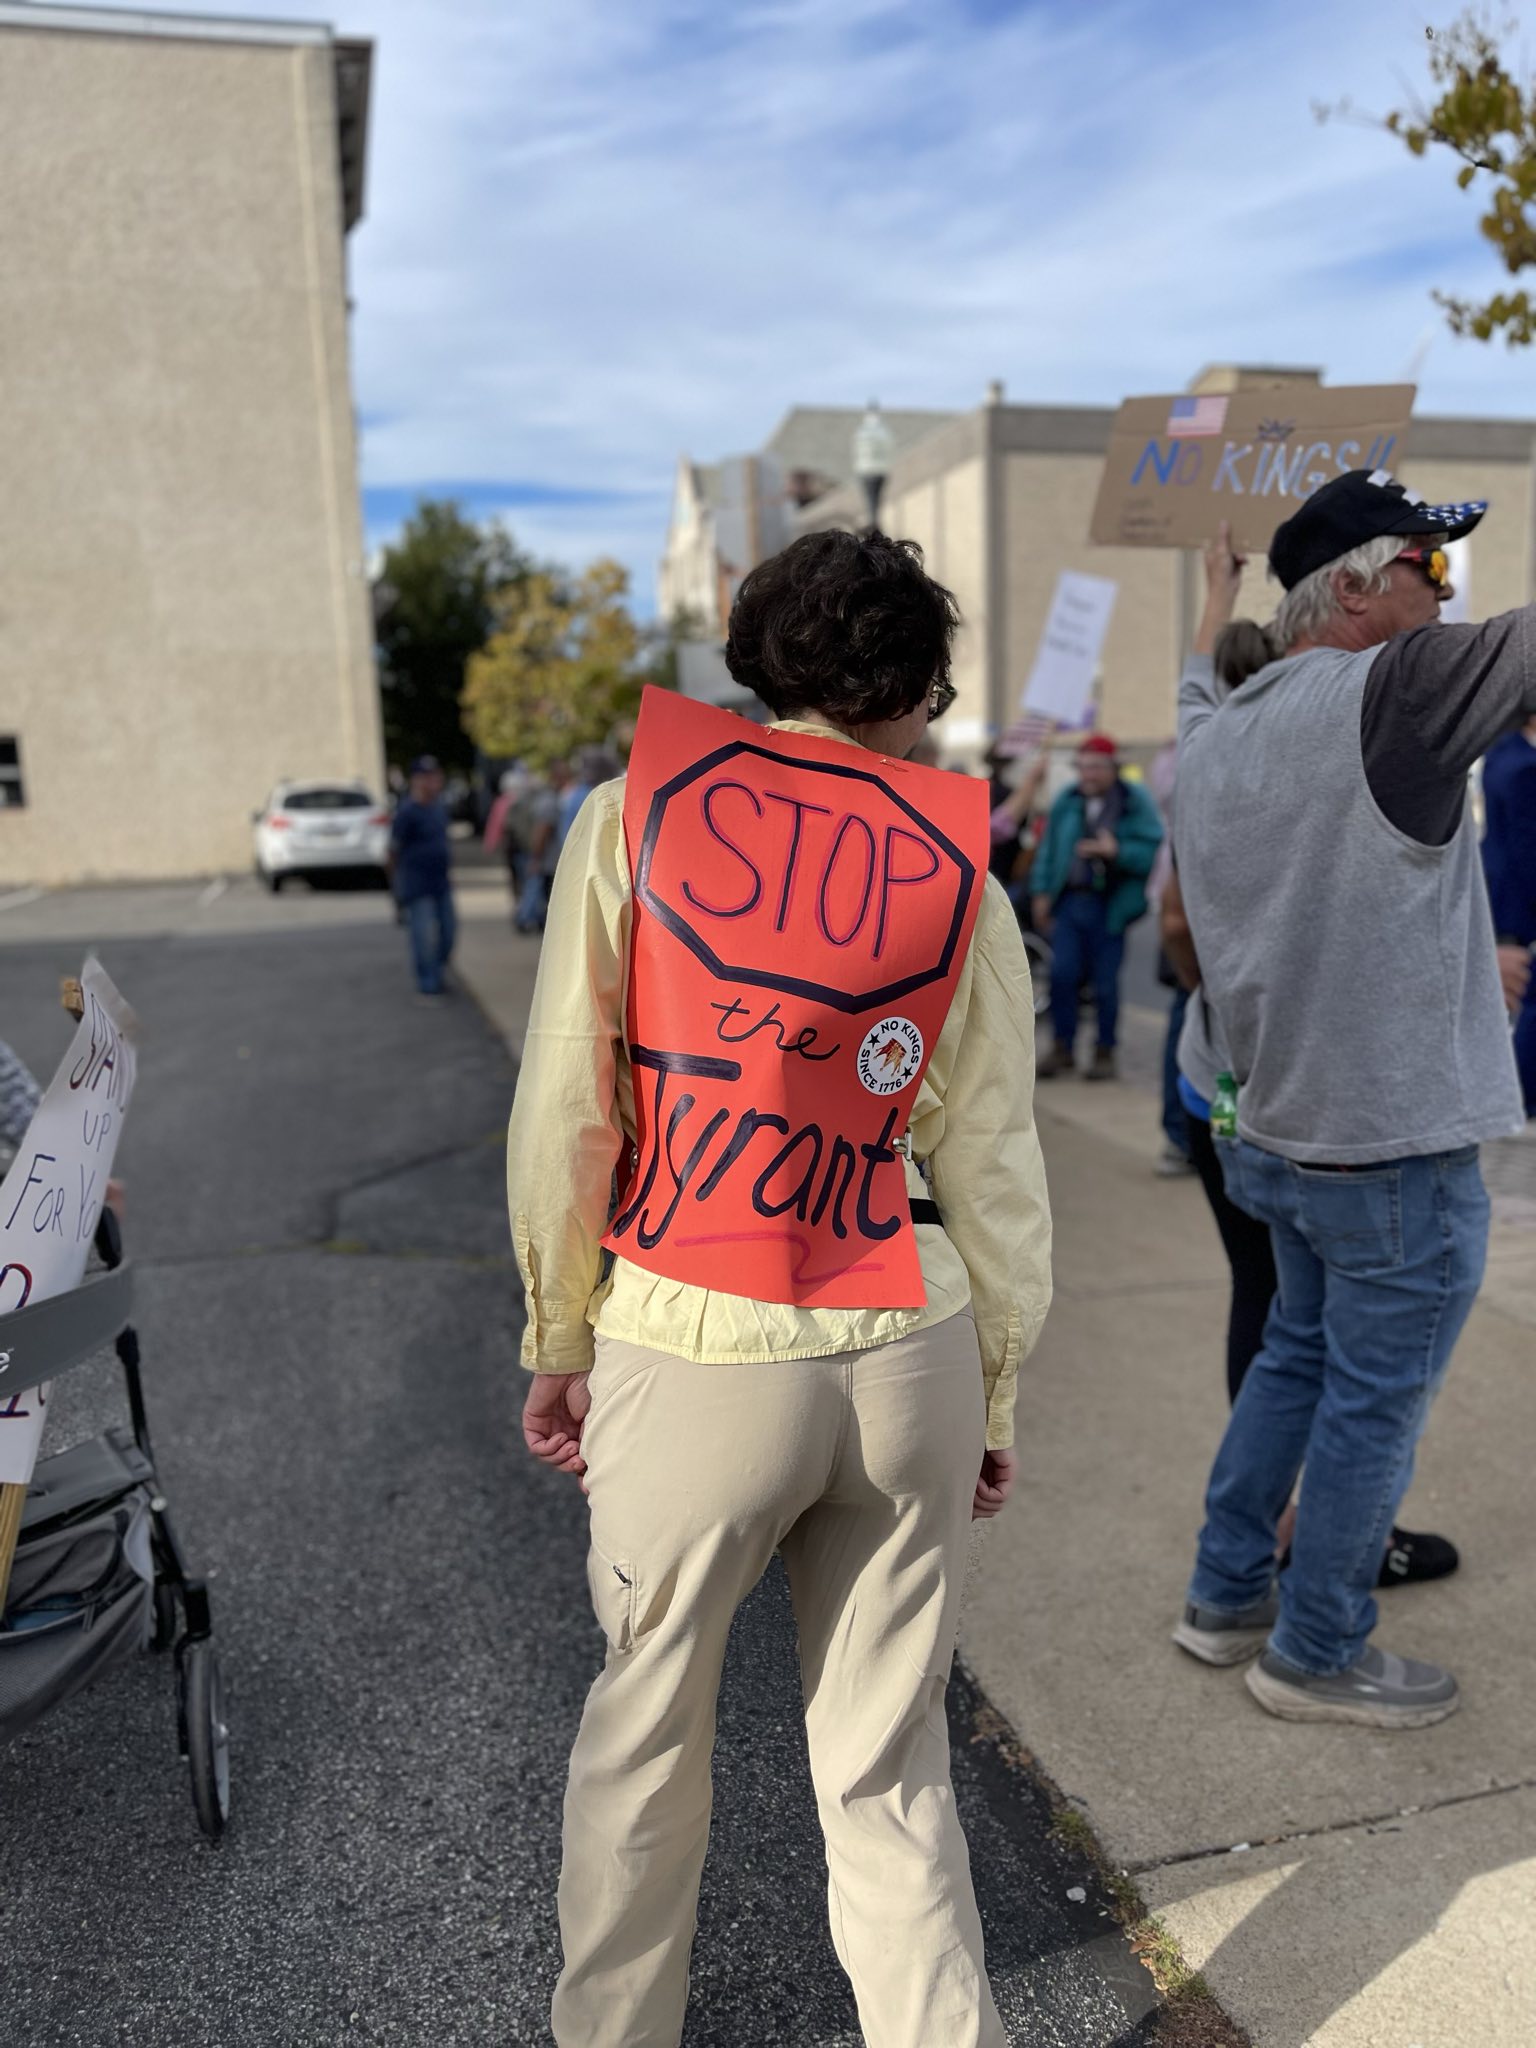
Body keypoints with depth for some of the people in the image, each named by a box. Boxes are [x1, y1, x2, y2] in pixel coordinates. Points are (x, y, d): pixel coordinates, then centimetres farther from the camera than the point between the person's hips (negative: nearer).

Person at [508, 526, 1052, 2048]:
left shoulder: (635, 812, -3)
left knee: (644, 1727, 22)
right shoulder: (954, 859, 0)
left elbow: (565, 1114, -4)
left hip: (691, 1354, -1)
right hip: (909, 1352, 2)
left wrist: (558, 1335, 8)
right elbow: (991, 1164, 2)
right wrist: (996, 1393, 14)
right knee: (889, 1762, 17)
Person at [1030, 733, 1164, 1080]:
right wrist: (1041, 892, 11)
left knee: (1105, 982, 3)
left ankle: (1105, 1052, 16)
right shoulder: (1066, 802, 9)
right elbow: (1048, 849, 15)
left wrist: (1115, 851, -22)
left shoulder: (1136, 803, -3)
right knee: (1062, 973, -2)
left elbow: (1154, 852, -12)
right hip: (1069, 900, 3)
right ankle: (1062, 1048, 12)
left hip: (1109, 905, -3)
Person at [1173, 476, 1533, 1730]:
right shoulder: (1390, 693, -20)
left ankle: (1226, 1598, 37)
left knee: (1298, 1360, 24)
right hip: (1397, 1152, -8)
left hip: (1281, 1130, 9)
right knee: (1374, 1406, 8)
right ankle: (1316, 1653, 26)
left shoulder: (1218, 727, 3)